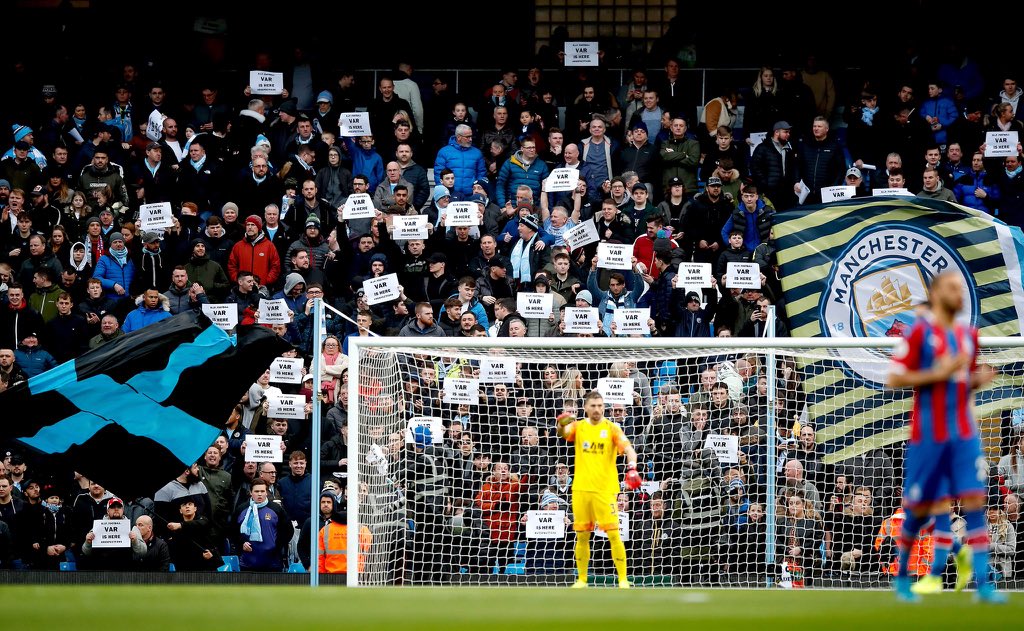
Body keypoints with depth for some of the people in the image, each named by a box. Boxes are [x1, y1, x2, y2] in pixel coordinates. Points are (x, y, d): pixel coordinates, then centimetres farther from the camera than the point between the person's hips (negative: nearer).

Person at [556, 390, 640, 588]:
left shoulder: (612, 428, -1)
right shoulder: (578, 427, 8)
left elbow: (628, 448, -12)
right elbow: (562, 433, -9)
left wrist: (632, 468, -31)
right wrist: (562, 425, -33)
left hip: (604, 489, -3)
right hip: (580, 489, 3)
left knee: (613, 534, -8)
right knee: (582, 536, 8)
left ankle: (623, 580, -4)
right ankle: (581, 580, 18)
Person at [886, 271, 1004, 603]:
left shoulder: (968, 335, 12)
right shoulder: (920, 331, -5)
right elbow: (894, 378, -9)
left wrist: (980, 378, 1)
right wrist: (938, 373, -18)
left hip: (964, 434, 4)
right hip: (928, 435, -4)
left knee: (974, 501, -7)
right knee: (920, 507, 3)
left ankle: (983, 583, -11)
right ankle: (902, 574, 22)